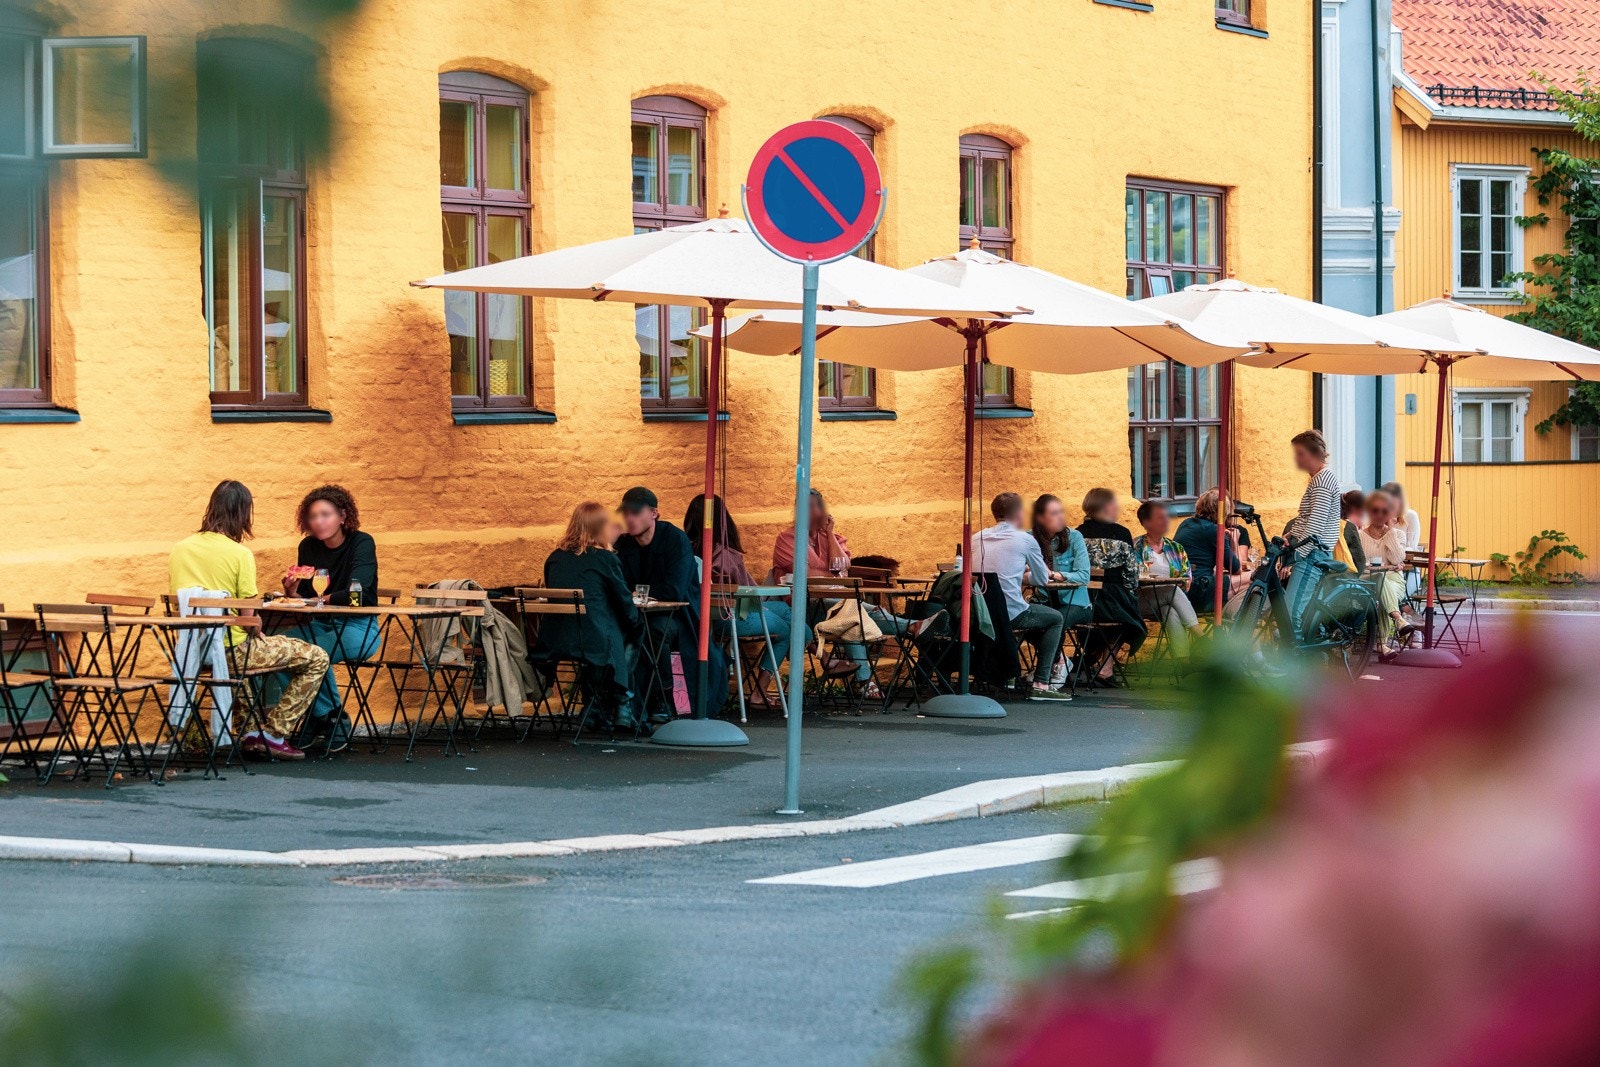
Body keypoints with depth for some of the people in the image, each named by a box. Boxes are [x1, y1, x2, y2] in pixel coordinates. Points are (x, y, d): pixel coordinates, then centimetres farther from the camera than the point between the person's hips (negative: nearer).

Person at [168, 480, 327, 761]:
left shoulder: (180, 549, 5)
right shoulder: (239, 554, -13)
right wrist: (260, 637, 7)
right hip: (232, 650, -7)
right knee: (315, 658, 5)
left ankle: (252, 726, 34)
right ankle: (272, 733, 4)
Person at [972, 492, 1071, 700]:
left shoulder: (978, 538, 12)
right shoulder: (1025, 539, -1)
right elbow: (1042, 580, 9)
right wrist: (1027, 575, 30)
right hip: (1010, 614, -6)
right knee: (1056, 619, 19)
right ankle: (1041, 684, 8)